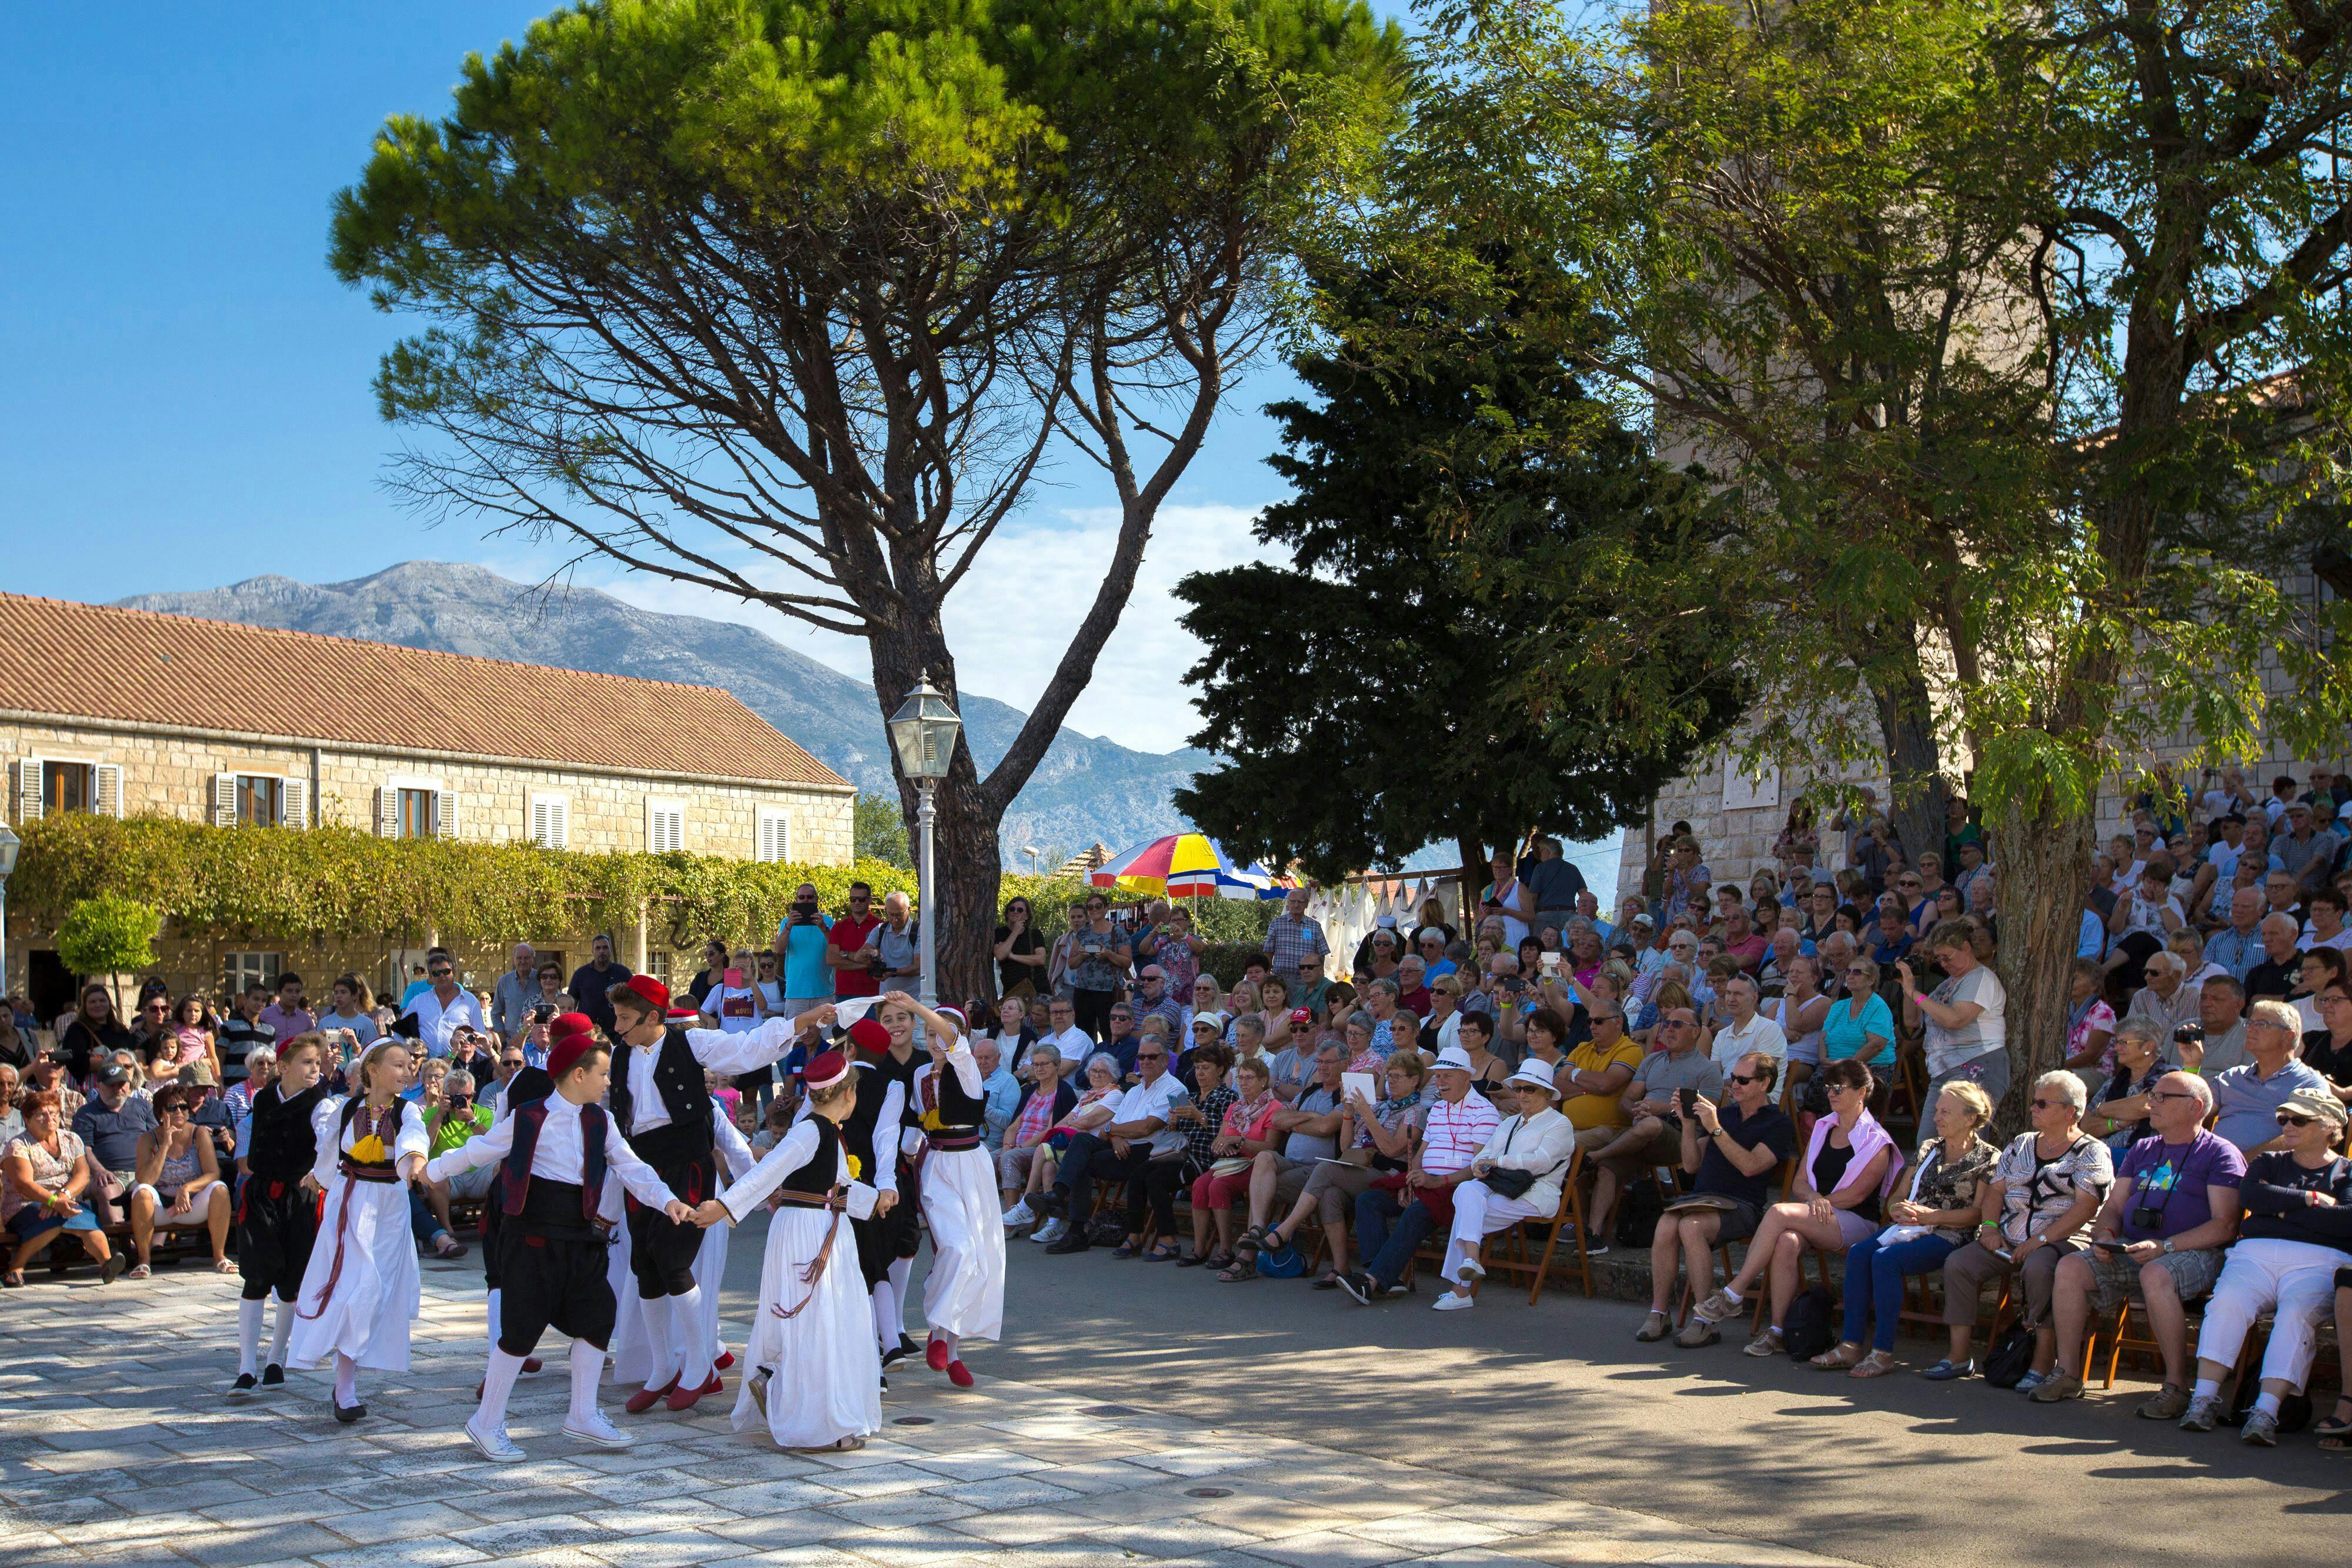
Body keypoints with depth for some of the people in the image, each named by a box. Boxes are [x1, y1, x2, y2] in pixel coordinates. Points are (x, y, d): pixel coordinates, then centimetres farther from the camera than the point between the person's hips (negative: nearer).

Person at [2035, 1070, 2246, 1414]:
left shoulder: (2220, 1154, 1)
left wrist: (2164, 1246, -20)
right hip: (2129, 1249, 6)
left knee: (2155, 1275, -39)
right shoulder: (2142, 1150, 23)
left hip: (2193, 1253, -6)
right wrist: (2104, 1234, -2)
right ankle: (2068, 1373, -11)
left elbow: (2225, 1225, -10)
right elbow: (2113, 1206, 22)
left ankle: (2176, 1386, -28)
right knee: (2070, 1267, -19)